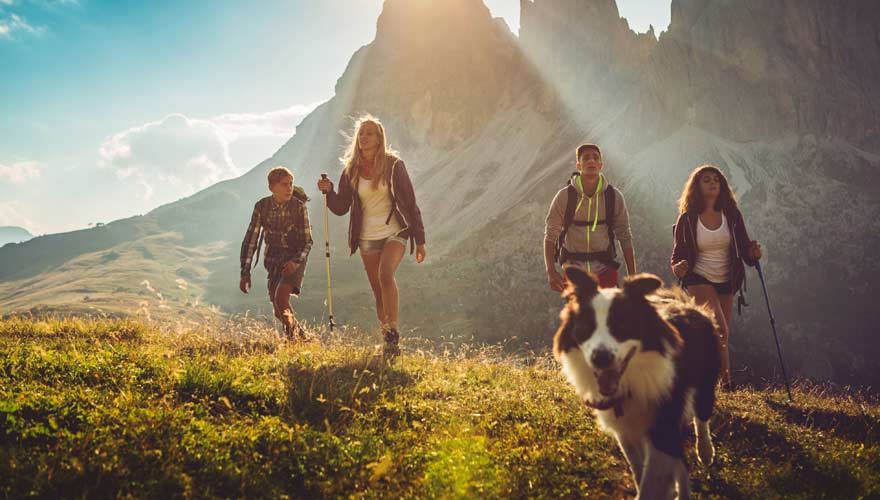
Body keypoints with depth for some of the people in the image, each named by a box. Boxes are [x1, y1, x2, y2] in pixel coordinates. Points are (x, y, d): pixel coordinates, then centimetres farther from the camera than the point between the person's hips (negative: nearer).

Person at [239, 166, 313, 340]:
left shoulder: (299, 206, -14)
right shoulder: (261, 206, -8)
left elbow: (308, 241, -8)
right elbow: (250, 239, -4)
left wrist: (296, 261, -26)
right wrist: (245, 272, -8)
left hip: (295, 258, -3)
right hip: (274, 259, 4)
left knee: (281, 298, -24)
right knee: (279, 310, 4)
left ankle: (292, 336, -5)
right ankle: (302, 337, 25)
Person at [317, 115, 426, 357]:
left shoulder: (393, 165, -6)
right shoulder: (351, 170, 3)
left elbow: (410, 203, -4)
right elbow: (341, 208, 5)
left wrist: (420, 239, -4)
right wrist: (328, 191, -15)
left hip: (395, 232, -4)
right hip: (367, 237, 4)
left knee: (386, 273, -30)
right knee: (379, 293, 7)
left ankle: (393, 331, -22)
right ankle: (390, 344, 19)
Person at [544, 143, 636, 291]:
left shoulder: (614, 196, -4)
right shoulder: (564, 197, -8)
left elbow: (625, 237, 2)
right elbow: (550, 235, -5)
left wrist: (632, 276, 0)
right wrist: (551, 271, -18)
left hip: (605, 272, 1)